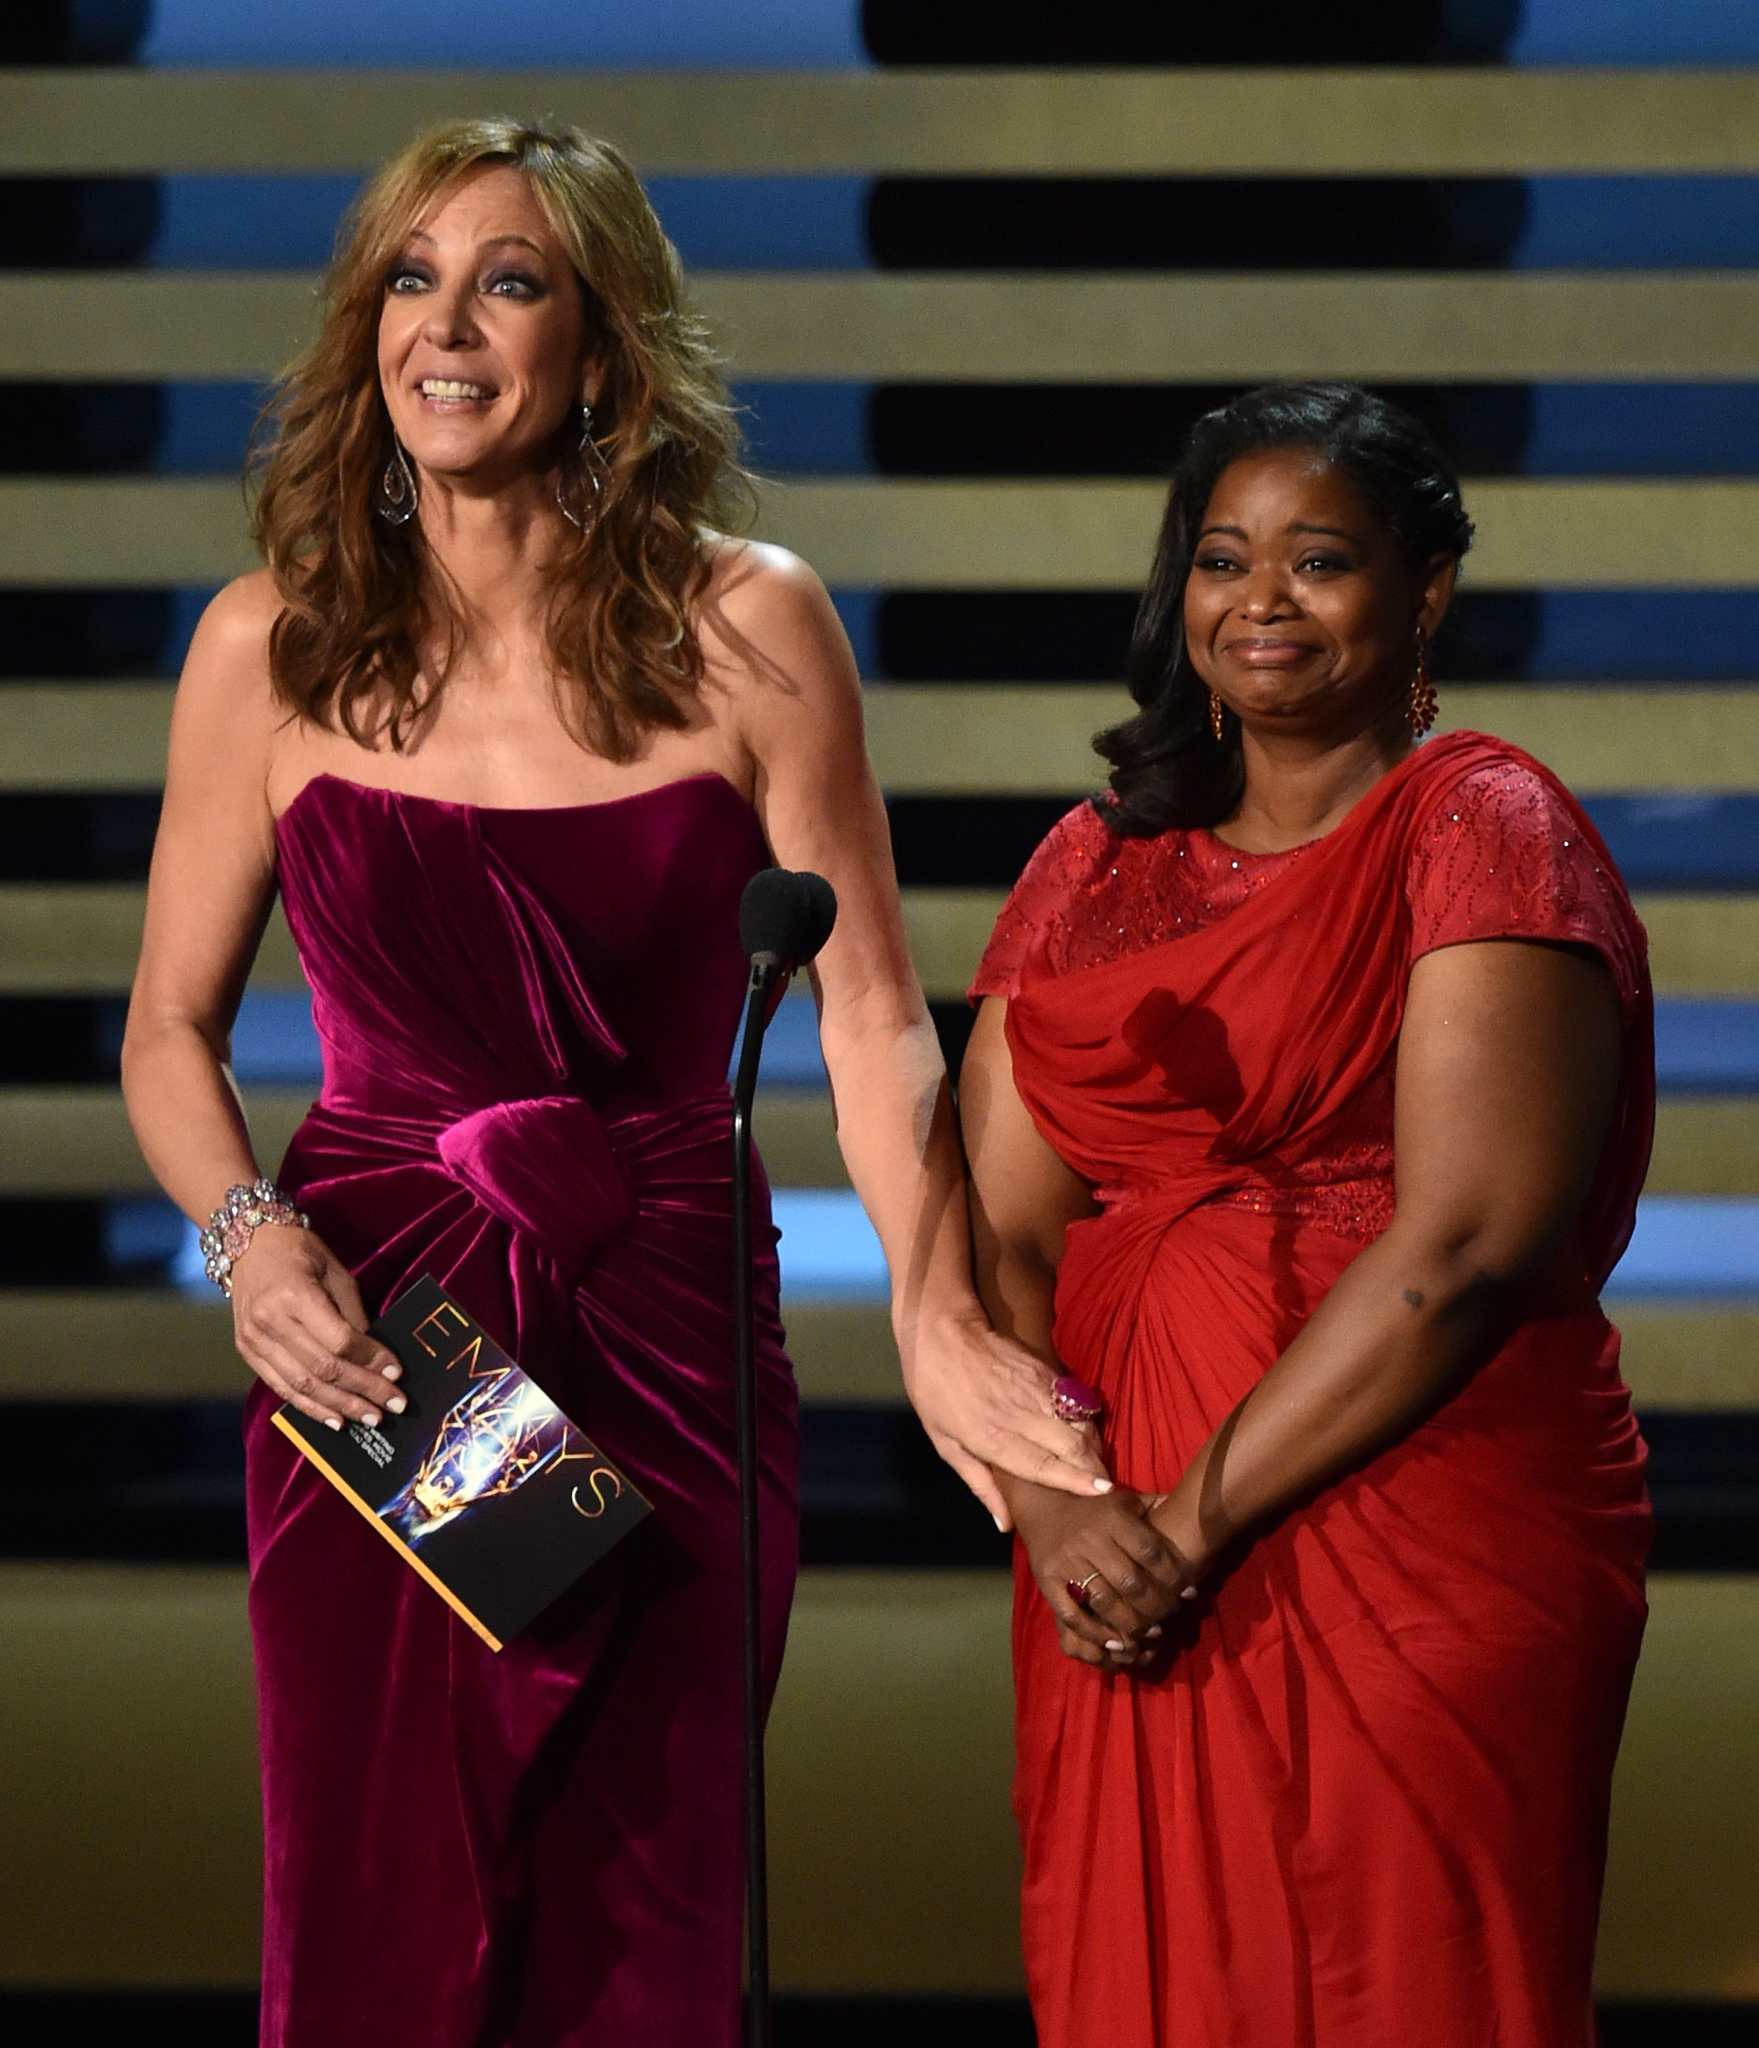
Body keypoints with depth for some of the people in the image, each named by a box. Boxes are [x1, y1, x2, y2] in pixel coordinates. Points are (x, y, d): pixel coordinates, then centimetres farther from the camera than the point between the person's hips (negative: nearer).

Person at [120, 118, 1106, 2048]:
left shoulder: (746, 627, -2)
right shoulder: (270, 643, 1)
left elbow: (870, 1013, -3)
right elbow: (171, 1030, 10)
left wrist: (933, 1310, -18)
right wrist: (249, 1237, -9)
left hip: (670, 1337, 0)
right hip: (366, 1334, 1)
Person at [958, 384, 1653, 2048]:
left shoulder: (1484, 831, -3)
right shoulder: (1098, 863, 14)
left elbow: (1466, 1242, -14)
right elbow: (998, 1233, 6)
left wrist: (1195, 1518, -14)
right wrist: (1051, 1507, -12)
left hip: (1424, 1553, -5)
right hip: (1125, 1570, 5)